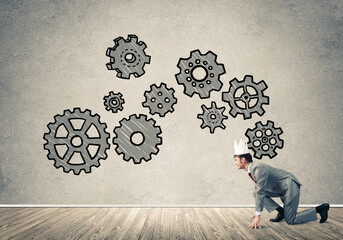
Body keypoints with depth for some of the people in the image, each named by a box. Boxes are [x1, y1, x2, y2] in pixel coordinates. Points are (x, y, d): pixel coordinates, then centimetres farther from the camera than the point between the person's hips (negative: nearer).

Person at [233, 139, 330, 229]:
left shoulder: (258, 169, -27)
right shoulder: (252, 168, 4)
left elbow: (261, 192, -30)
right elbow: (258, 190, 15)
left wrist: (258, 215, -27)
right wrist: (258, 212, 18)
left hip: (290, 186, -9)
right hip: (280, 188, 9)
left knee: (290, 220, -6)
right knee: (255, 192, -2)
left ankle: (320, 209, 5)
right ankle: (280, 211, 4)